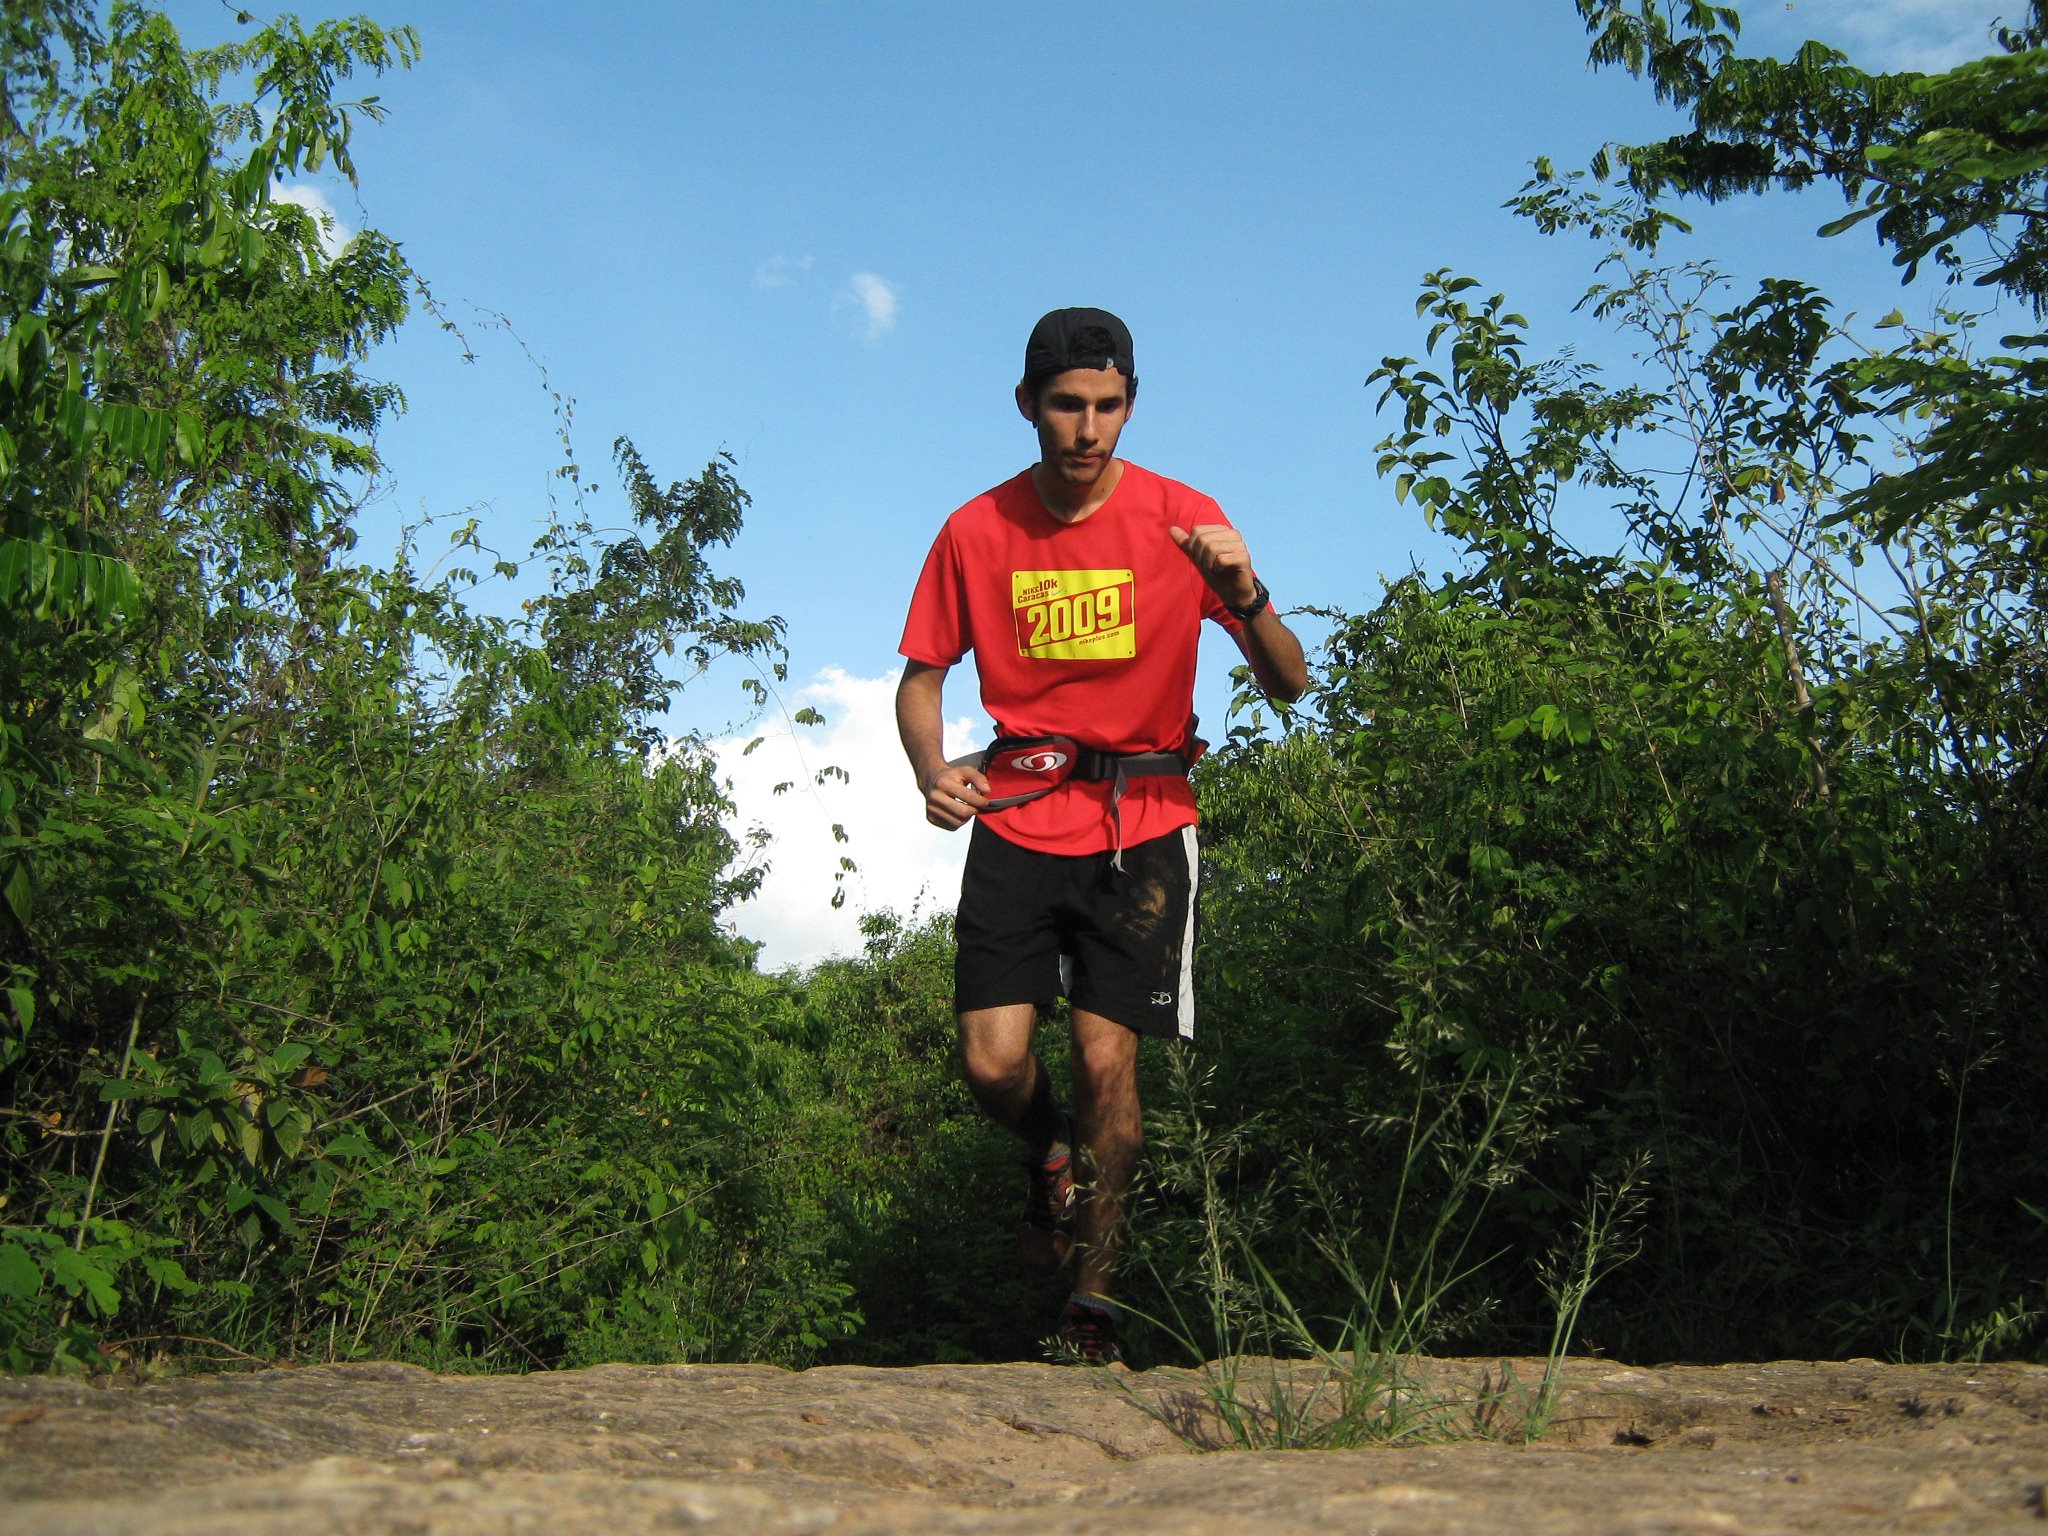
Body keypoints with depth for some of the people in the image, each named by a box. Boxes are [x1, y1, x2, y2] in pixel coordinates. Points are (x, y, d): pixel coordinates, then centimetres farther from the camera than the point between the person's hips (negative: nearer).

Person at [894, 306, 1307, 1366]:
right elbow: (920, 678, 8)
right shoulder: (977, 532, -1)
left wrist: (1245, 596, -28)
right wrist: (933, 772, -13)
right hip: (1018, 824, 2)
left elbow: (1288, 685, -6)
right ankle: (1055, 1158, 29)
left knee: (1106, 1060, -8)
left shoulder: (1181, 520, -6)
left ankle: (1095, 1304, 13)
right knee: (992, 1063, -9)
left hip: (1142, 827, -1)